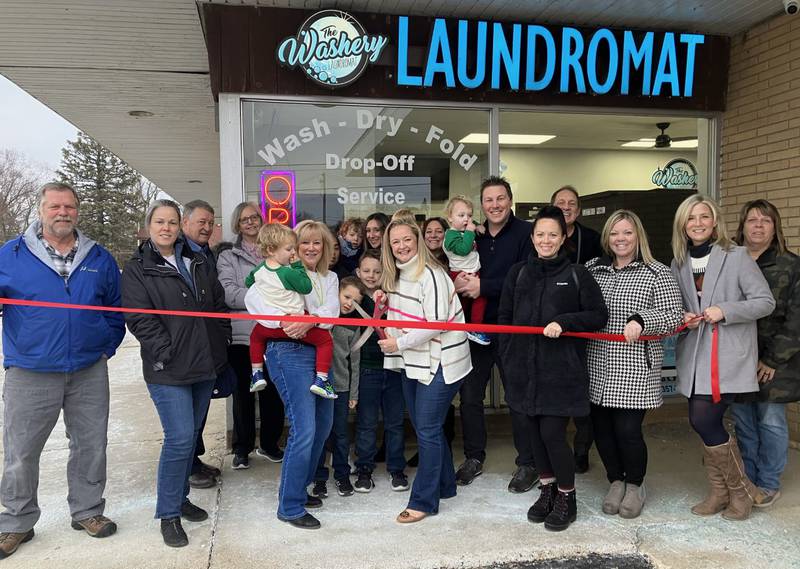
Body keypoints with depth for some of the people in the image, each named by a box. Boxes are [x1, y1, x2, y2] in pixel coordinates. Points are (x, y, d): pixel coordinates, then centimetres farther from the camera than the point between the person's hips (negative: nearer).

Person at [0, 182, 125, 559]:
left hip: (89, 373, 2)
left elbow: (116, 308, 14)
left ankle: (88, 511, 28)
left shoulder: (99, 259, 7)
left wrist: (107, 345, 7)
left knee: (91, 446, 11)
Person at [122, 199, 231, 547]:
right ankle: (168, 514, 6)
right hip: (168, 371, -6)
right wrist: (167, 353, -17)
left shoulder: (198, 263, 13)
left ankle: (180, 497, 31)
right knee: (180, 438, -10)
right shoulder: (137, 270, -3)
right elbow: (139, 319, -11)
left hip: (205, 365, 6)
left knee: (191, 435, 14)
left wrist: (221, 343, 7)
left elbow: (219, 305, 16)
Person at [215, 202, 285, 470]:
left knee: (272, 390, 9)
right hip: (242, 333, -2)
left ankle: (269, 443, 26)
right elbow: (228, 293, -9)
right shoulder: (228, 255, 4)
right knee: (243, 392, 7)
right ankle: (242, 448, 21)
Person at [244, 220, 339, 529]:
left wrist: (310, 321, -22)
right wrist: (282, 322, -28)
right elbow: (252, 297, -16)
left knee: (323, 424, 15)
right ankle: (290, 506, 0)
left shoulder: (330, 278, 16)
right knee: (304, 429, -12)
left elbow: (331, 310, -2)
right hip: (289, 352, -7)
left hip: (319, 351, 8)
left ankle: (298, 488, 32)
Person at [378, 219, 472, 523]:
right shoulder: (395, 277, 10)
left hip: (439, 362, -9)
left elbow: (436, 324, -20)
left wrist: (399, 343, -15)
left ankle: (423, 501, 8)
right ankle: (444, 485, 32)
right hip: (411, 362, 9)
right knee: (423, 427, 15)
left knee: (428, 430, -3)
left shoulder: (431, 275, -16)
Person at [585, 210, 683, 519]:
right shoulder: (592, 269, 11)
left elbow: (675, 316, -7)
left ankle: (635, 485, 25)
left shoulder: (657, 273, -1)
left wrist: (641, 320, -21)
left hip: (635, 370, -4)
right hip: (597, 368, 4)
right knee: (602, 428, 7)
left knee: (628, 430, -2)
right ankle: (616, 482, 31)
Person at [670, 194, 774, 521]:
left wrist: (725, 311, -17)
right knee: (704, 424, 8)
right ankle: (720, 492, 24)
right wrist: (683, 318, -3)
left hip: (728, 356, -5)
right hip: (694, 356, 5)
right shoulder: (679, 263, 10)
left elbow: (766, 302, -5)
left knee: (704, 421, -11)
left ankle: (741, 489, 11)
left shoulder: (737, 257, -4)